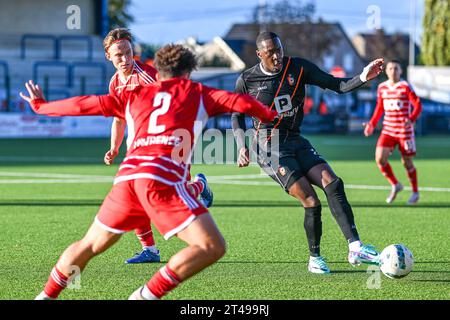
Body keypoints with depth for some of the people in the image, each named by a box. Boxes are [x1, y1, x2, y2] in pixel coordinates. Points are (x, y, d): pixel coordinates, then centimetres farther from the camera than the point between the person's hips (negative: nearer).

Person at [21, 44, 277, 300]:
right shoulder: (196, 92, 20)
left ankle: (46, 295, 31)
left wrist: (40, 105, 42)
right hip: (164, 180, -5)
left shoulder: (136, 95, 28)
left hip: (127, 175, 5)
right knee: (213, 247, -6)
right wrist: (271, 116, 29)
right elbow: (240, 102, 11)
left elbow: (84, 104, 29)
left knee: (90, 245, 24)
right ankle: (147, 295, -10)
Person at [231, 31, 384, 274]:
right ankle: (315, 258, 3)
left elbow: (336, 85, -1)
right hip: (270, 147, -4)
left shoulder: (298, 68, 2)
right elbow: (237, 115, 10)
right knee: (311, 202, -17)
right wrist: (242, 147, -5)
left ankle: (355, 248, -23)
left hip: (296, 141, 4)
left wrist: (363, 78, -19)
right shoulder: (246, 80, -3)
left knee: (333, 183, -19)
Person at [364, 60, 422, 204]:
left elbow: (418, 105, -10)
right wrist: (372, 124, 10)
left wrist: (411, 119, -27)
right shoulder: (382, 87, 7)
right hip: (388, 130, 4)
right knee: (380, 158, -11)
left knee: (407, 161, 3)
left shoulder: (406, 87, -8)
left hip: (404, 131, -4)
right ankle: (395, 185, 11)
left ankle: (415, 192, 23)